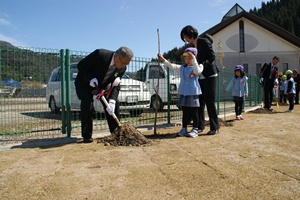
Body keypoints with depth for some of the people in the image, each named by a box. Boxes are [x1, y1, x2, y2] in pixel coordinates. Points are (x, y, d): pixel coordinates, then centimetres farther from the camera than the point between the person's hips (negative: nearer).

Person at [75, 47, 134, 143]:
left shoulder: (122, 68, -16)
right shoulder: (99, 54, -32)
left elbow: (115, 86, -16)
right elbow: (80, 66, -23)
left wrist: (112, 101, -31)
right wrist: (91, 78, -35)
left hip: (102, 85, 5)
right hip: (85, 82, -5)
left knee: (115, 103, -3)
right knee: (87, 105, -22)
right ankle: (87, 136, -8)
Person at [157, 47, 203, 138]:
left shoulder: (198, 66, -1)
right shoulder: (182, 68, 13)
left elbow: (197, 71, -23)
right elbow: (172, 66, 9)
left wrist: (193, 59, -29)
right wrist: (163, 60, 0)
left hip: (193, 93, -5)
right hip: (183, 93, 5)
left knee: (194, 112, 2)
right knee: (185, 112, 11)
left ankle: (195, 130, 11)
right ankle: (184, 129, 19)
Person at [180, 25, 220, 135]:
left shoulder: (204, 41, -8)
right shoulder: (192, 46, 14)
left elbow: (212, 57, -15)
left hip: (209, 75, -7)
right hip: (200, 77, 7)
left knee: (210, 101, -7)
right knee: (200, 101, 5)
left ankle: (214, 127, 1)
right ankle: (200, 126, 12)